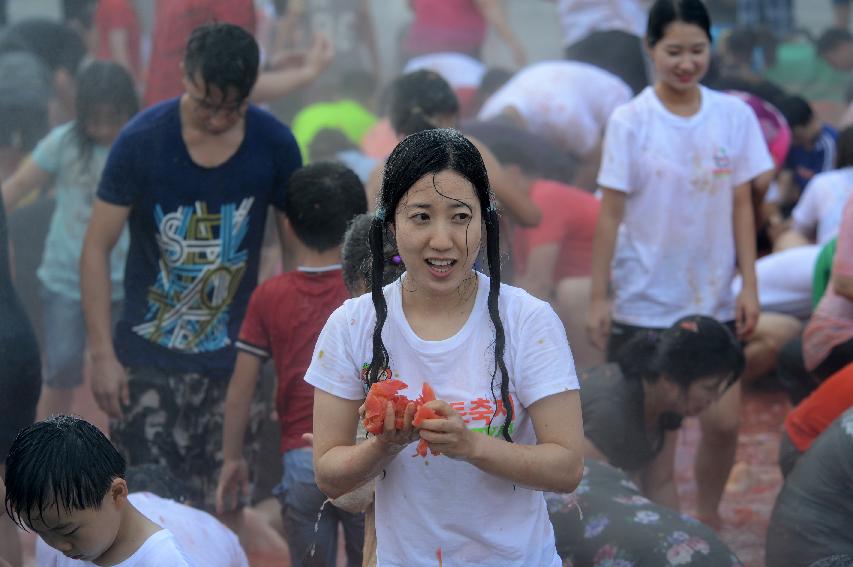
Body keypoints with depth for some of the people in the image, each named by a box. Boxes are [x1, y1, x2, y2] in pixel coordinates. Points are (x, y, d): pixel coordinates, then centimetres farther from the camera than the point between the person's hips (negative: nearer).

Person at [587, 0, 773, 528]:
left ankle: (708, 519, 24)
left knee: (724, 422, 0)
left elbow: (742, 207, 5)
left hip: (713, 300, 2)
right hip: (644, 301, -2)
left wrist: (749, 286, 1)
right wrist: (599, 296, -5)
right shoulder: (630, 122, -8)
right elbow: (610, 215, -5)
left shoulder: (736, 116, 0)